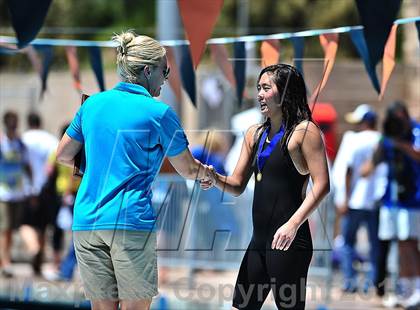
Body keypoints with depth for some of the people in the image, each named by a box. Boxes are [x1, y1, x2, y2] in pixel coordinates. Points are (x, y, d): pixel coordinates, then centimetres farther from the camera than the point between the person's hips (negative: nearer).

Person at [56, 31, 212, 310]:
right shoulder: (159, 113, -3)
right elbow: (188, 170, 7)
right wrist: (206, 173, 29)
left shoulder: (93, 104, 11)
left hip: (86, 221, 5)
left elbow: (63, 155, 19)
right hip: (130, 220, -5)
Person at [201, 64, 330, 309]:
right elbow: (238, 185, 16)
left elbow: (321, 185, -14)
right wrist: (215, 179, -6)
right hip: (259, 240, 8)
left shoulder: (304, 131, -7)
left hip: (288, 240, -8)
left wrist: (294, 224, -23)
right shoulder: (255, 134, 14)